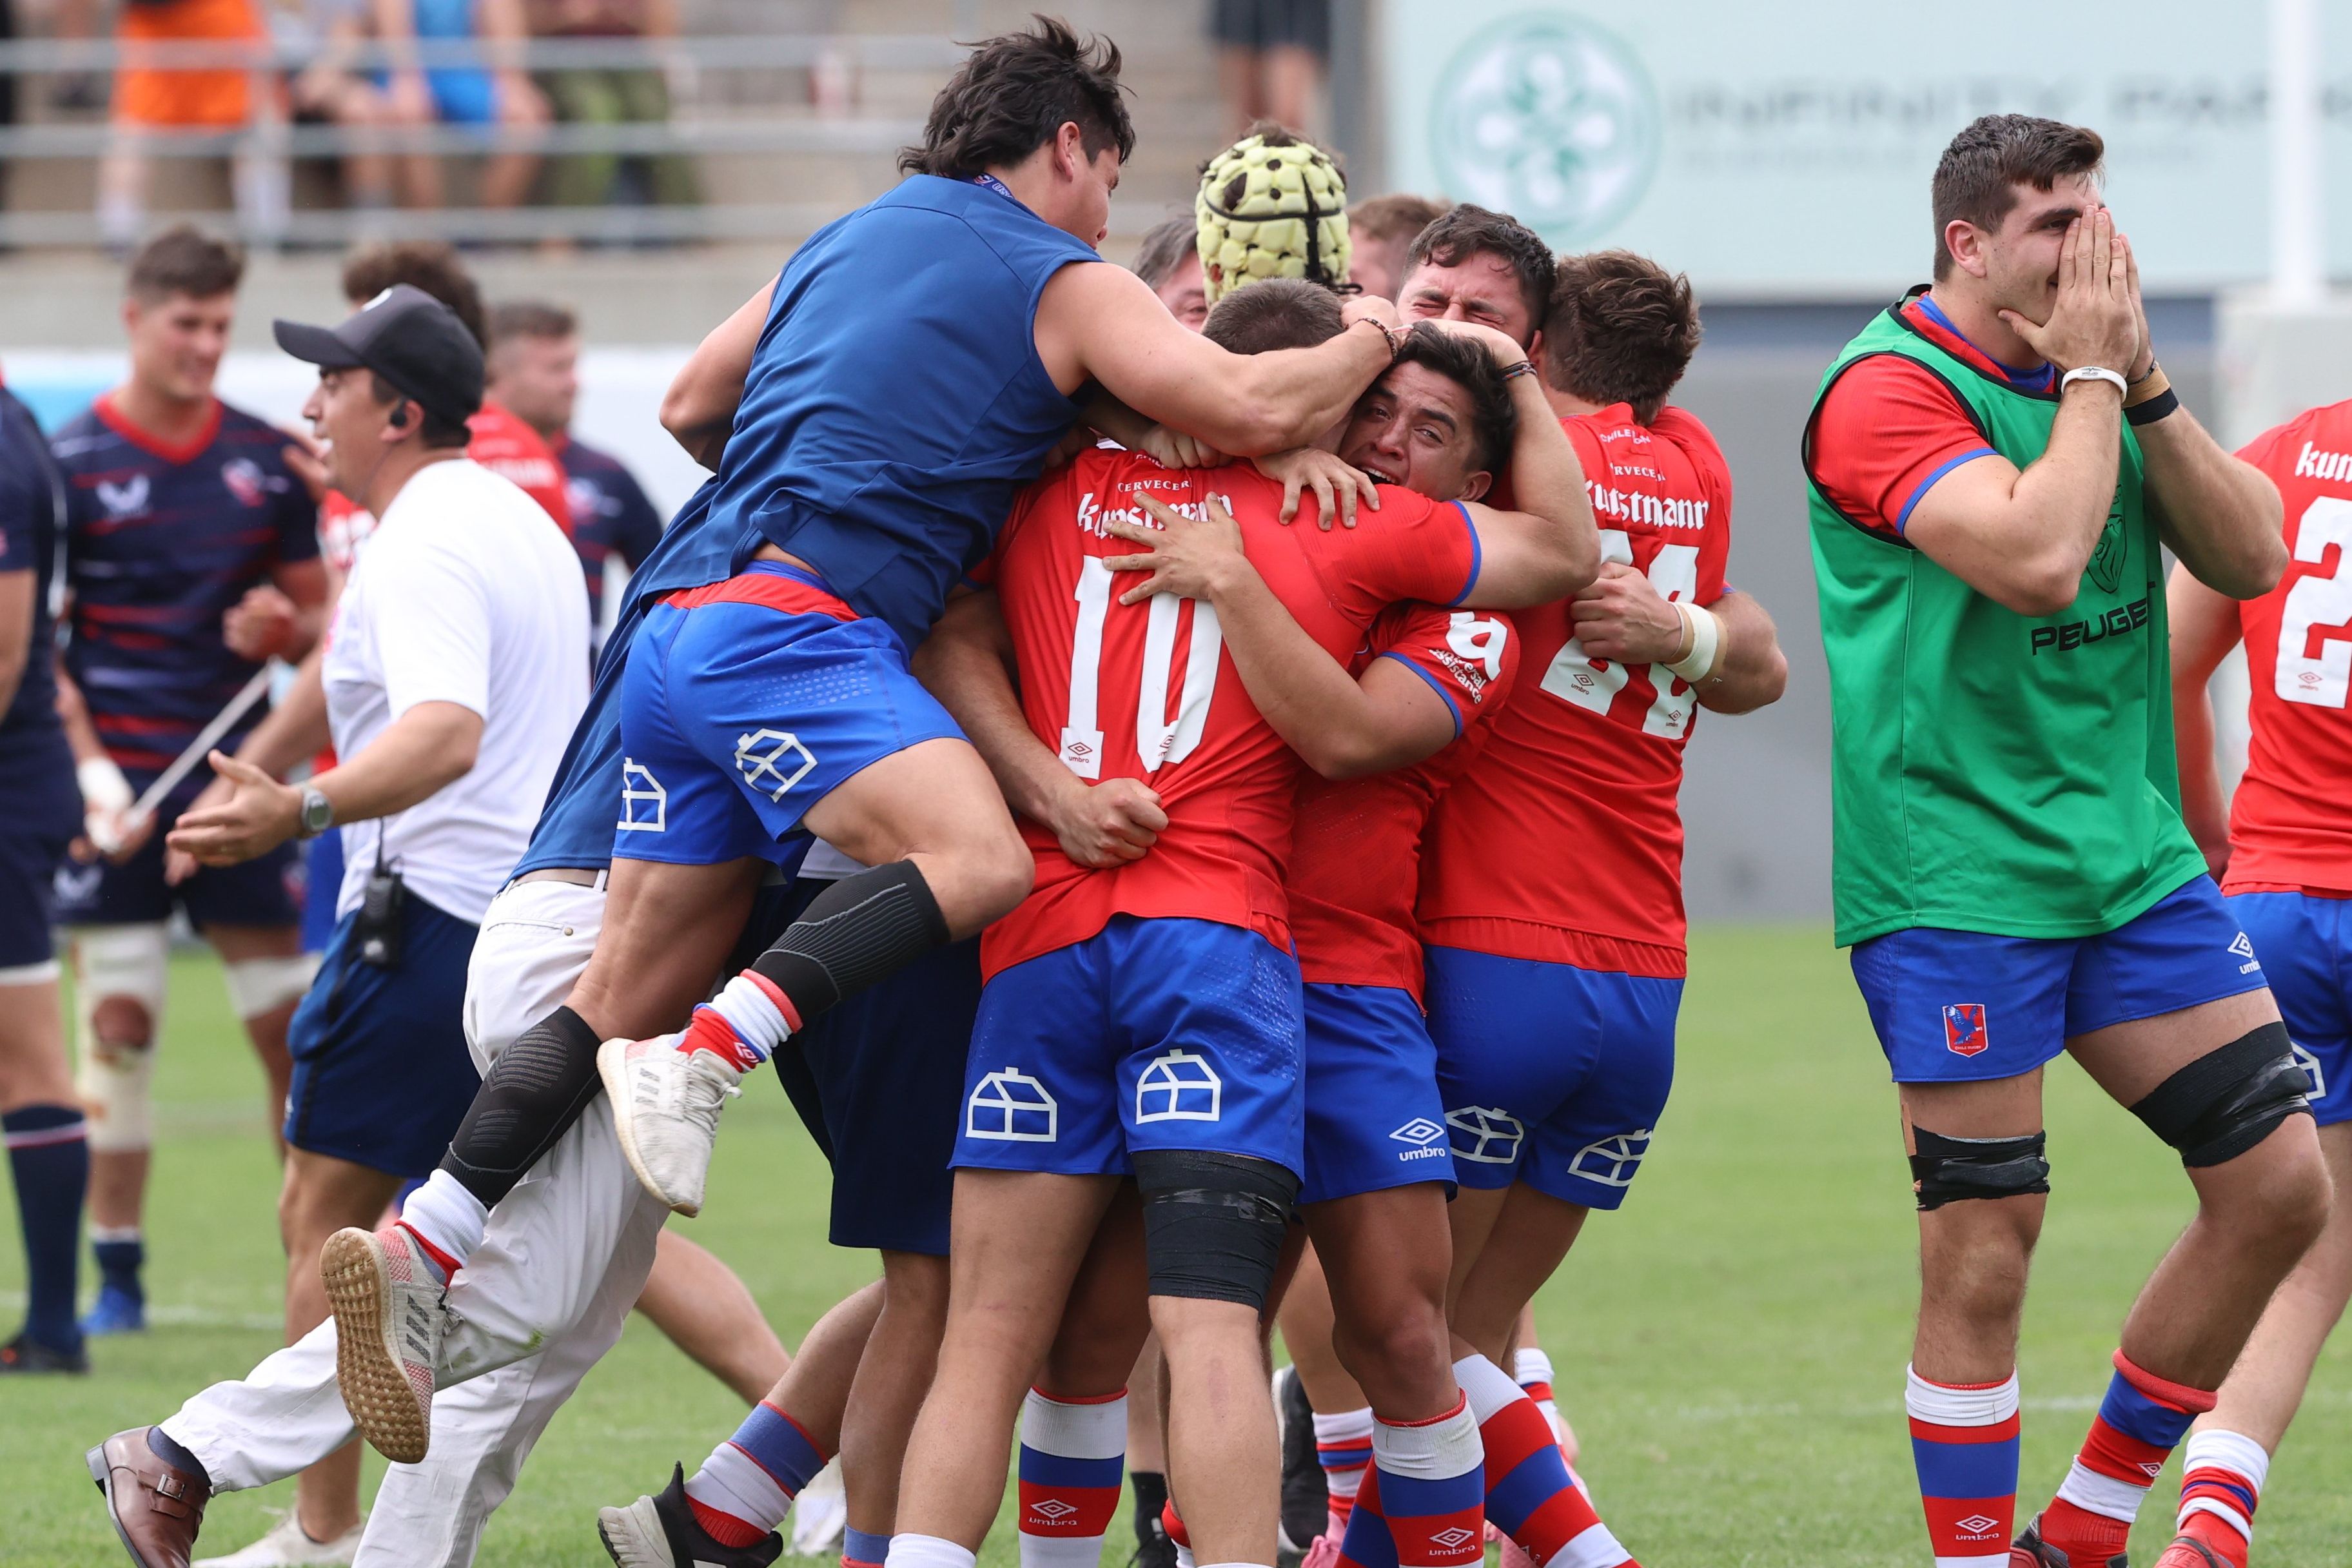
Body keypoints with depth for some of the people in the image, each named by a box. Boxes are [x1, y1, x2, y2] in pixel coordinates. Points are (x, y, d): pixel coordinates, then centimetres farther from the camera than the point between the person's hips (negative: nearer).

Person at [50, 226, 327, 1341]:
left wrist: (287, 624, -7)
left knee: (295, 1022, 1)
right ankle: (117, 1272, 5)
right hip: (121, 786, -3)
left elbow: (315, 603, 17)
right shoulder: (71, 463, -2)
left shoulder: (267, 459, 8)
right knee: (118, 1025, -4)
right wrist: (89, 764, -13)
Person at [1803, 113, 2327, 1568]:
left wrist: (2147, 382, -5)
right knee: (1984, 1253, -7)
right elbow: (2036, 559, -26)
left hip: (2131, 853, 8)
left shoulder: (2099, 374, 12)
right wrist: (2091, 377, -15)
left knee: (2280, 1185, 3)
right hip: (1958, 874, -8)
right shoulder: (1891, 389, -12)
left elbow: (2250, 558, 4)